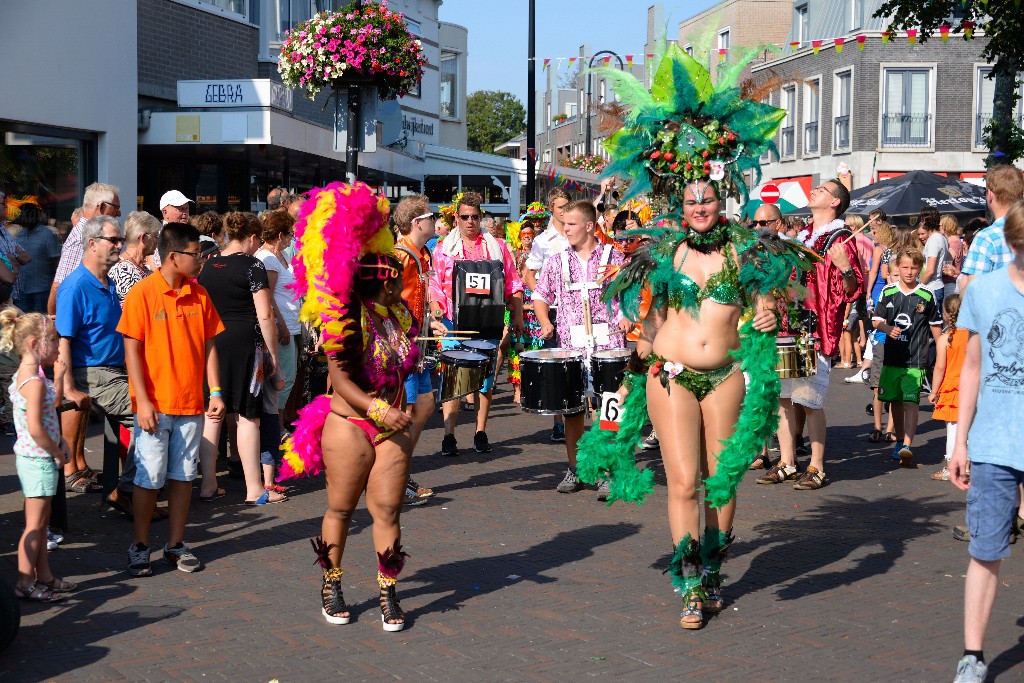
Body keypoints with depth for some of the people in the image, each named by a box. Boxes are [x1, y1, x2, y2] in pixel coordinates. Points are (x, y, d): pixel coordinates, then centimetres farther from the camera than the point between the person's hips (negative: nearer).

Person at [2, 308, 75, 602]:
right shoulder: (34, 382, -22)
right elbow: (35, 428, -27)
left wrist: (59, 441, 8)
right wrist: (56, 453, -14)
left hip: (32, 457, 10)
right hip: (39, 460, -10)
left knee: (41, 522, 16)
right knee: (35, 524, -2)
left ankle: (44, 576, 25)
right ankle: (26, 583, 5)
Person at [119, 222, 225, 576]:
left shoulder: (199, 295, 6)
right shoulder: (142, 293, -9)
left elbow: (208, 345, 10)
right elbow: (132, 349, -9)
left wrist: (216, 393, 4)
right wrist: (143, 400, -14)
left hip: (191, 403, 4)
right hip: (154, 406, -4)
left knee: (183, 475, 10)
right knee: (149, 478, 2)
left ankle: (176, 544, 20)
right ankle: (139, 547, 16)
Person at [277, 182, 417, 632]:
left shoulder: (400, 316, 6)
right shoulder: (350, 319, -14)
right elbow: (340, 379, -18)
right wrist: (377, 409, -27)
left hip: (392, 427, 5)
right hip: (349, 425, -5)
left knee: (387, 510, 2)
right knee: (341, 508, 8)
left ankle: (388, 593, 10)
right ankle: (331, 585, 24)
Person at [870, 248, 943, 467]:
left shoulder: (927, 295, -2)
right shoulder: (888, 292, 3)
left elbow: (936, 328, 6)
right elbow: (876, 321, 7)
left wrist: (941, 359, 7)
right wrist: (889, 329, -15)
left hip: (916, 359, -3)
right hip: (892, 356, 4)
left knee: (910, 401, -13)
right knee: (895, 401, 13)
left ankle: (907, 446, -21)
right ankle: (899, 441, 29)